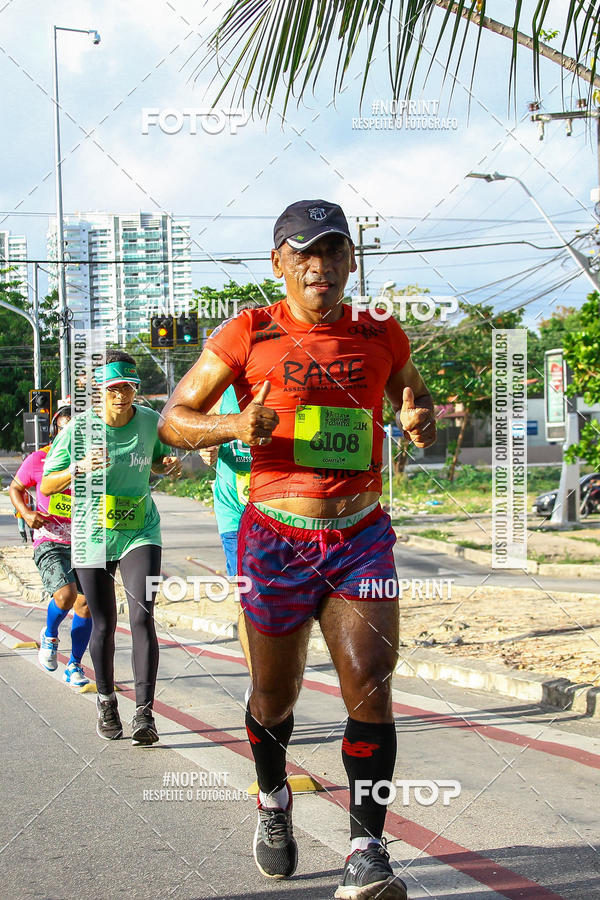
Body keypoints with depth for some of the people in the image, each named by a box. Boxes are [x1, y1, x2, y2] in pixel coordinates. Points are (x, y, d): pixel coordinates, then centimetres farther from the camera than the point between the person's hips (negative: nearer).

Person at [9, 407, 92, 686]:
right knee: (66, 594, -24)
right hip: (50, 543, -3)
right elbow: (16, 488, 11)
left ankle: (74, 666, 21)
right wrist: (26, 513, -6)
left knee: (85, 604, 0)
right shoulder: (39, 460, -4)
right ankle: (49, 635, 10)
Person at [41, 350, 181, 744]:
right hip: (94, 535, -1)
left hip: (141, 531, 1)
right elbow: (46, 486, -10)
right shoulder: (80, 427, -11)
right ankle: (106, 703, 30)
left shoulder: (150, 420, -4)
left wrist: (170, 464, -7)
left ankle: (145, 715, -14)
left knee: (142, 618, -14)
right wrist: (79, 468, -28)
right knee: (104, 624, 8)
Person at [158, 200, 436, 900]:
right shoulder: (249, 334, -2)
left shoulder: (381, 337, 5)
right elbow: (173, 420, 2)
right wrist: (234, 426, -18)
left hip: (361, 538, 1)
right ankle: (273, 802, 41)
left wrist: (419, 424, -4)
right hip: (277, 538, -1)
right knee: (275, 694, 11)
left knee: (371, 684, -12)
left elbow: (421, 417, 21)